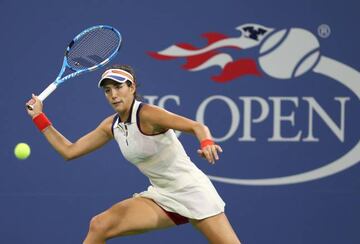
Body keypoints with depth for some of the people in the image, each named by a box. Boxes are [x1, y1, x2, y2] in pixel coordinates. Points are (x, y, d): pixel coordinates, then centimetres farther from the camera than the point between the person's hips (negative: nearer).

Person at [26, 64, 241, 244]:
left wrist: (206, 143, -49)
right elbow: (69, 151, 9)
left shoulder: (147, 114, -18)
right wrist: (39, 117, 6)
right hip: (161, 196, 6)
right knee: (99, 226, -9)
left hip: (191, 190, -6)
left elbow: (197, 127, -28)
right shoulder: (111, 126, 3)